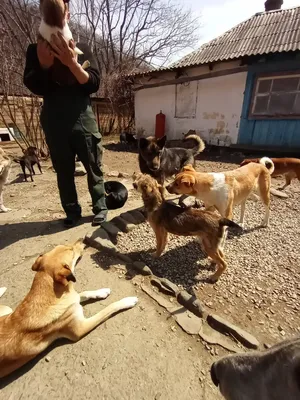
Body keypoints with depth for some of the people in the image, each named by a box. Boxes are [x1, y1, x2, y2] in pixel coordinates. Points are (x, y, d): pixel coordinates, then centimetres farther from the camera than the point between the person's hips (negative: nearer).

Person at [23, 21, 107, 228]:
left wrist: (72, 63, -16)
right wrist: (44, 65, -14)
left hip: (82, 117, -1)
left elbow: (94, 84, -2)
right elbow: (33, 86, 2)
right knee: (63, 170, 2)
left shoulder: (81, 48, 11)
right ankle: (72, 211, 13)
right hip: (53, 120, 2)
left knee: (93, 166, -1)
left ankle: (100, 207, 10)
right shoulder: (35, 50, 13)